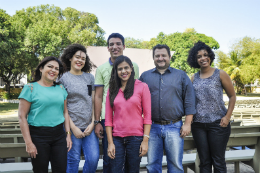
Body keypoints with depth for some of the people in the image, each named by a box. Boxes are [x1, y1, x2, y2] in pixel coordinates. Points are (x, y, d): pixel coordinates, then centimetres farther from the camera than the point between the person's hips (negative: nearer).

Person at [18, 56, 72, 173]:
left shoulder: (60, 88, 9)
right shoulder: (30, 88, -4)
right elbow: (22, 116, -6)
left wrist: (68, 134, 8)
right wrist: (28, 143, -10)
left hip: (59, 135, 4)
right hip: (38, 136, -3)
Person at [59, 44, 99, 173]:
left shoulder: (90, 77, 10)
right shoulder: (63, 78, 0)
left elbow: (94, 102, 9)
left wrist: (93, 123, -1)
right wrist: (73, 128, -7)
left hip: (89, 126, 3)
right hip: (73, 127, -3)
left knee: (93, 158, -1)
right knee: (73, 160, 4)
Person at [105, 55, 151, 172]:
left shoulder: (142, 87, 0)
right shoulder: (112, 90, 7)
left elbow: (147, 115, -2)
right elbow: (108, 119, 4)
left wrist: (145, 140, -7)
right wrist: (110, 143, -1)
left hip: (136, 138, -1)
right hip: (117, 138, 2)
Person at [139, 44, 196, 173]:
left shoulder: (181, 75, 6)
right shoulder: (145, 76, 9)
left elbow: (189, 101, 3)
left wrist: (187, 123, -3)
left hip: (174, 127, -1)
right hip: (152, 127, 1)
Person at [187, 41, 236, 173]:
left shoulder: (220, 74, 1)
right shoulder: (194, 78, 9)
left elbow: (232, 96, 4)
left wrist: (227, 116, -6)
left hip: (217, 124, -3)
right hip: (198, 125, 3)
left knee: (218, 162, 3)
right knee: (204, 162, 10)